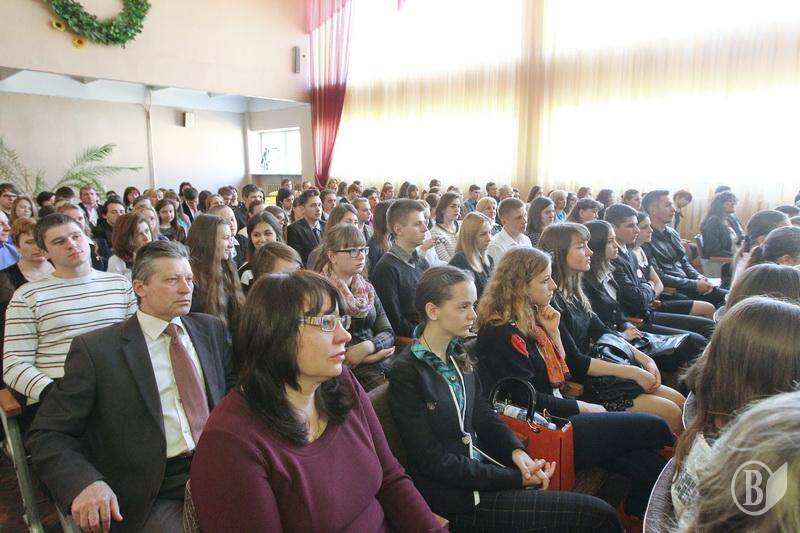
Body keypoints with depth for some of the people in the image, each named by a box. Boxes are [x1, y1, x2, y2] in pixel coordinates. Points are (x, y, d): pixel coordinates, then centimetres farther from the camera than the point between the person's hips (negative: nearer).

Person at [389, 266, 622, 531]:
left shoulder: (457, 355, 5)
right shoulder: (406, 373, -18)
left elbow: (485, 416, 10)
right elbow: (435, 461, -17)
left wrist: (517, 451, -10)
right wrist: (515, 478, -15)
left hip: (484, 466, 7)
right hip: (459, 500, -7)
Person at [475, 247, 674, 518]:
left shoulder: (530, 321, 10)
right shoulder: (501, 334, -16)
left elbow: (558, 378, 14)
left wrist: (553, 332, 1)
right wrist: (583, 408, -7)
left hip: (557, 417, 8)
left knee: (647, 464, -10)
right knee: (654, 427, -7)